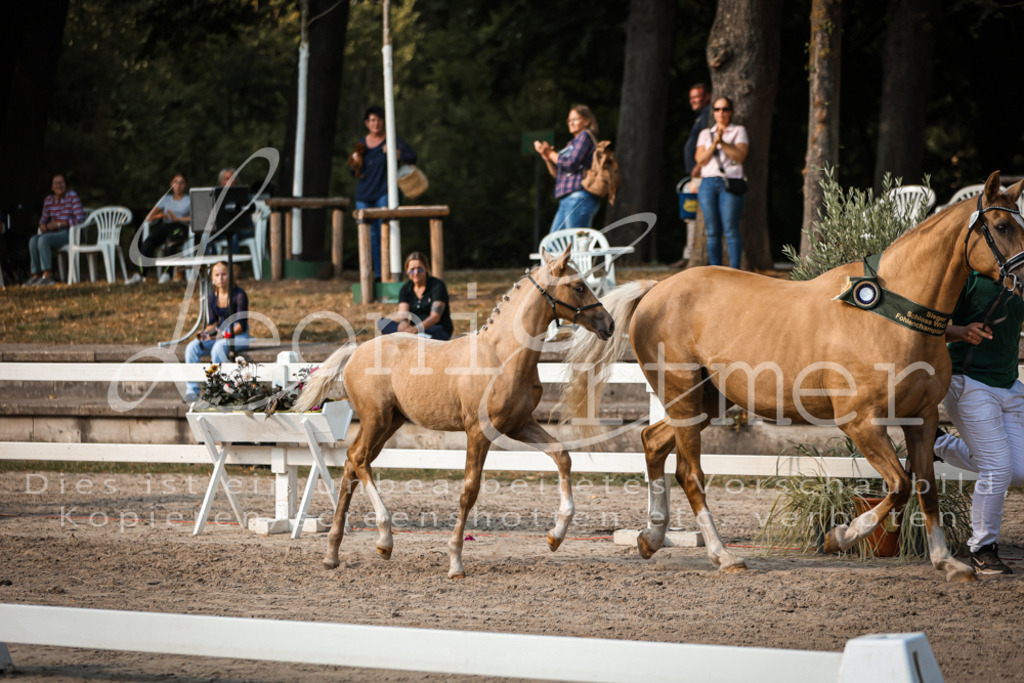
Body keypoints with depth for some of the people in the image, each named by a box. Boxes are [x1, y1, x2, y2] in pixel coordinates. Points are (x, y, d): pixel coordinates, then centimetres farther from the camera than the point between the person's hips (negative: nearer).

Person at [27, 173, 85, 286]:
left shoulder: (72, 196, -6)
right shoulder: (48, 200, 12)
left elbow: (80, 218, -13)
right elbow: (44, 218, 23)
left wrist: (59, 224, -16)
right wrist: (43, 225, -4)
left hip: (69, 233, -6)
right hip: (54, 233, 6)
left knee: (43, 239, -31)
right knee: (33, 240, -20)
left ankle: (47, 276, -30)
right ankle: (36, 275, -19)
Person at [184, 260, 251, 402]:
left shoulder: (239, 295, -11)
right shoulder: (212, 298, 7)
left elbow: (241, 325, -15)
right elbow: (213, 323, 11)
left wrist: (225, 335, -30)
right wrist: (205, 332, -12)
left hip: (239, 335, -6)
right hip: (220, 333, 6)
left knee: (218, 347, -37)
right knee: (192, 347, -18)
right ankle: (192, 389, -20)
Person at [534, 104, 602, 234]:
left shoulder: (585, 136, 0)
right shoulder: (571, 143, 26)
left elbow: (571, 164, -13)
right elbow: (557, 174, 24)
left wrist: (551, 154, 2)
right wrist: (547, 157, 8)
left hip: (579, 198, -10)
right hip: (566, 201, 10)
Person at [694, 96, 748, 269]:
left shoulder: (738, 131, 10)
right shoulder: (706, 134, 18)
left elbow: (740, 155, -4)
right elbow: (700, 159, 6)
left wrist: (722, 142, -12)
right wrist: (714, 144, -8)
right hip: (708, 183, 3)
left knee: (730, 229, -11)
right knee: (712, 231, -1)